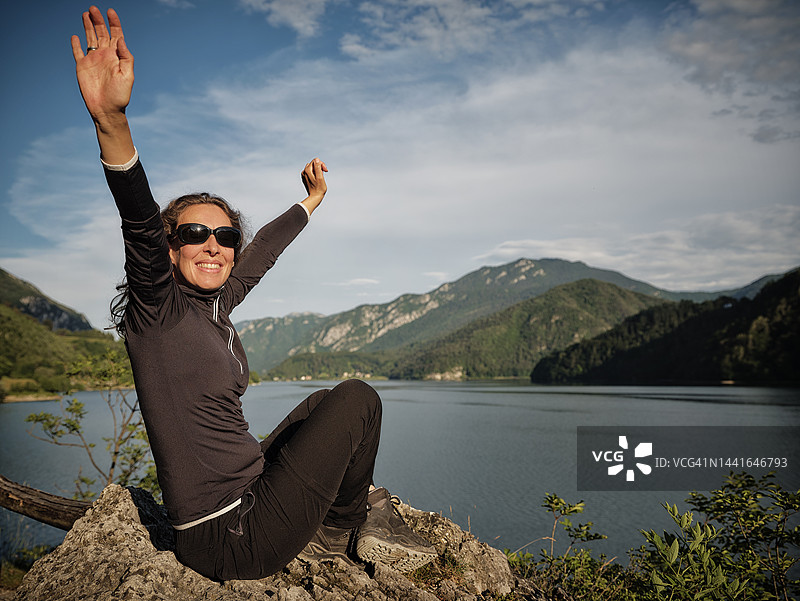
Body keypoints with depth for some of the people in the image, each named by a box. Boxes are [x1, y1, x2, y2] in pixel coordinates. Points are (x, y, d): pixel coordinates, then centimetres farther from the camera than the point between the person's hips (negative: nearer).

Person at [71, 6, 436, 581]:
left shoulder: (215, 305, 5)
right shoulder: (159, 309, -15)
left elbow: (263, 251, 19)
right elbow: (141, 229, -33)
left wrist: (311, 202, 34)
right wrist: (111, 120, -49)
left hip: (246, 499, 9)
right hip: (232, 539, -9)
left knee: (321, 404, 23)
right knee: (358, 397, -2)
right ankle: (344, 529, 21)